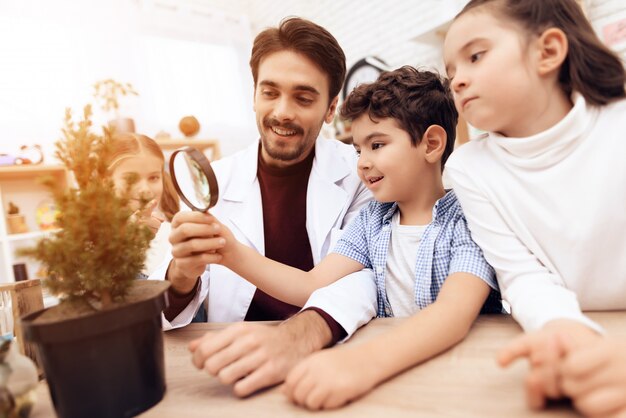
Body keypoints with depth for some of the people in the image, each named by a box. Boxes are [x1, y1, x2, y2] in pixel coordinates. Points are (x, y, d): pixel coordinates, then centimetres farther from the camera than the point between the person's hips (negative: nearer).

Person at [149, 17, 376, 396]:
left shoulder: (358, 173, -4)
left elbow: (365, 273, -17)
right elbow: (163, 312, -4)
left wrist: (299, 336, -36)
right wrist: (182, 273, -26)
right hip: (233, 372, 1)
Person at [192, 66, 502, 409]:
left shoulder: (467, 218, -11)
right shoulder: (371, 220, 5)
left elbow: (456, 311, -28)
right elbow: (313, 285, -4)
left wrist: (365, 361, -44)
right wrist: (234, 255, -16)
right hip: (393, 368, 3)